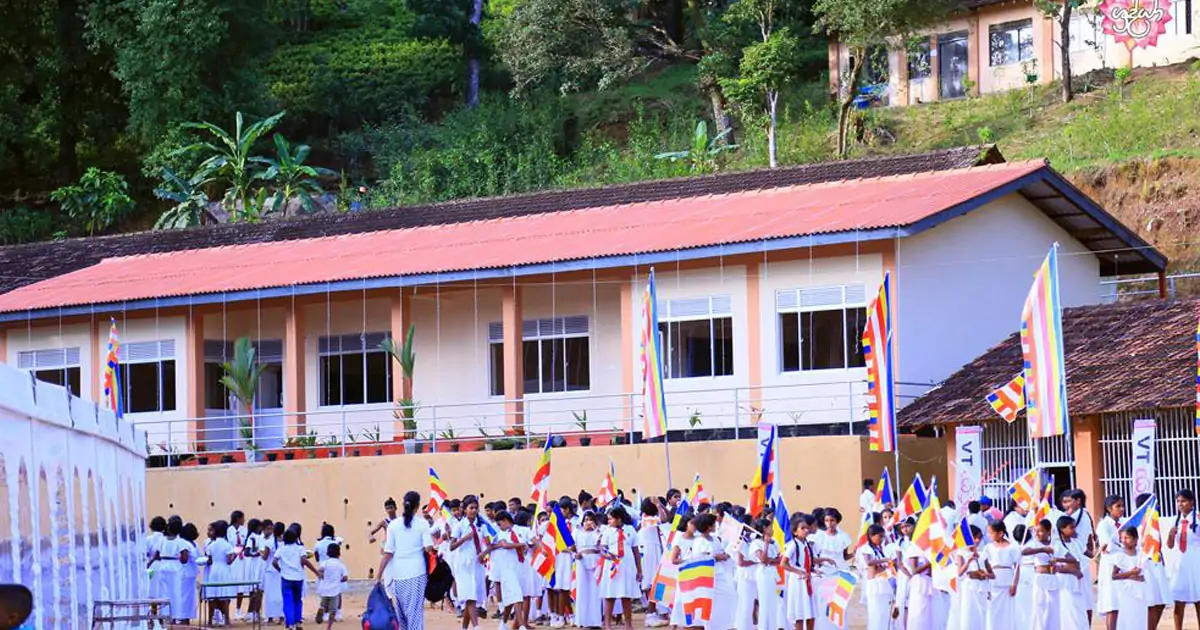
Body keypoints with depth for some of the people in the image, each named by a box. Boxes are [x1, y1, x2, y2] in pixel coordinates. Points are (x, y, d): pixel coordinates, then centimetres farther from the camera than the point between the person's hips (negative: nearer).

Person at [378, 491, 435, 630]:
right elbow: (428, 548, -10)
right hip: (417, 572, -2)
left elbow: (388, 553, 1)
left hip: (398, 573, 2)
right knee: (416, 610, -2)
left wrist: (379, 575, 5)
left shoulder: (393, 525, 3)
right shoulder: (422, 524, -2)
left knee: (401, 611, 13)